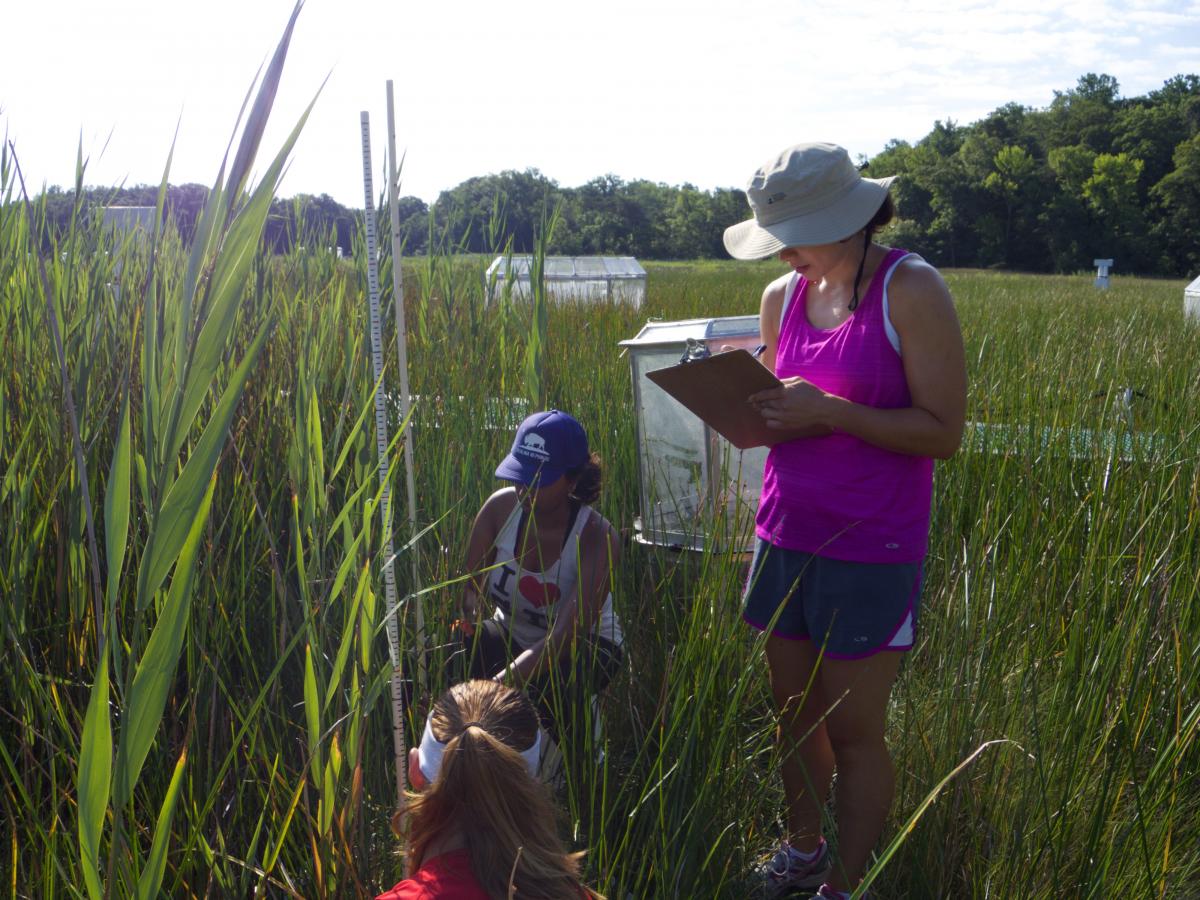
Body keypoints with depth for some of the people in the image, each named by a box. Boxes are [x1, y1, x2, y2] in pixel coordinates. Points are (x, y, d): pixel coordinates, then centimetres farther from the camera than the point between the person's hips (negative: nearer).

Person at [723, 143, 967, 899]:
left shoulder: (911, 291, -11)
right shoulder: (784, 297, 7)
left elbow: (943, 433, -14)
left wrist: (829, 411, -23)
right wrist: (747, 409, -4)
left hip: (870, 552, -5)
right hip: (786, 535, 6)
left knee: (854, 731, 5)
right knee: (794, 713, 16)